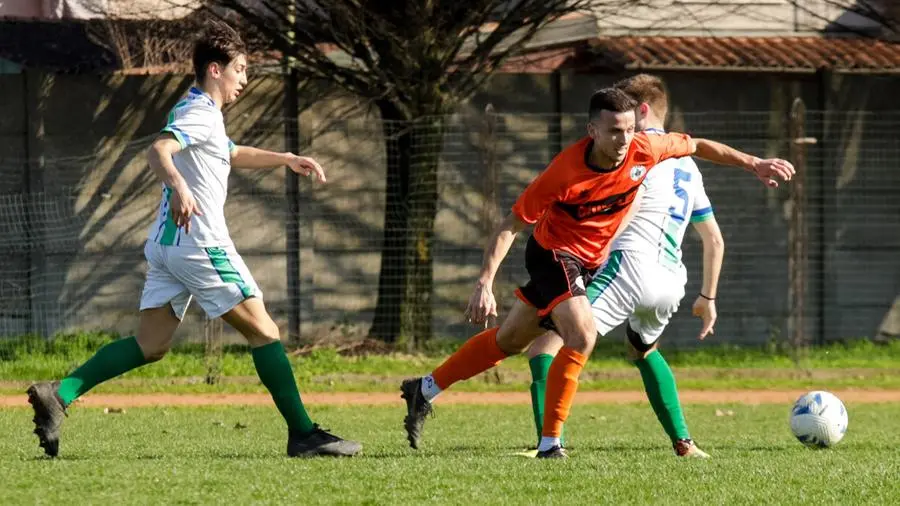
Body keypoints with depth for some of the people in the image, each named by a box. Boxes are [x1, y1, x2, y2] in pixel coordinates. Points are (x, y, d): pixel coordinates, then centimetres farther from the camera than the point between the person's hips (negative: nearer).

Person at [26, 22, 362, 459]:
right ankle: (303, 434, -3)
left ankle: (59, 394, -8)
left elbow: (232, 155, 40)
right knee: (263, 329, -4)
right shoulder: (201, 113, -11)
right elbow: (158, 151, -29)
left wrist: (286, 159, 35)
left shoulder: (195, 111, 22)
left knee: (151, 345, 5)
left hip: (167, 244, 10)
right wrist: (178, 185, -48)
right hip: (199, 243, -10)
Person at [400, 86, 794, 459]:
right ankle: (550, 443, -13)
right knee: (582, 337, -25)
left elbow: (698, 146, 2)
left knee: (510, 340, 14)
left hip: (590, 260, 6)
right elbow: (511, 226, -24)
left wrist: (754, 164, 4)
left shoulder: (644, 150, -18)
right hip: (553, 254, -6)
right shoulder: (566, 172, -31)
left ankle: (424, 391, 29)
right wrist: (485, 284, -30)